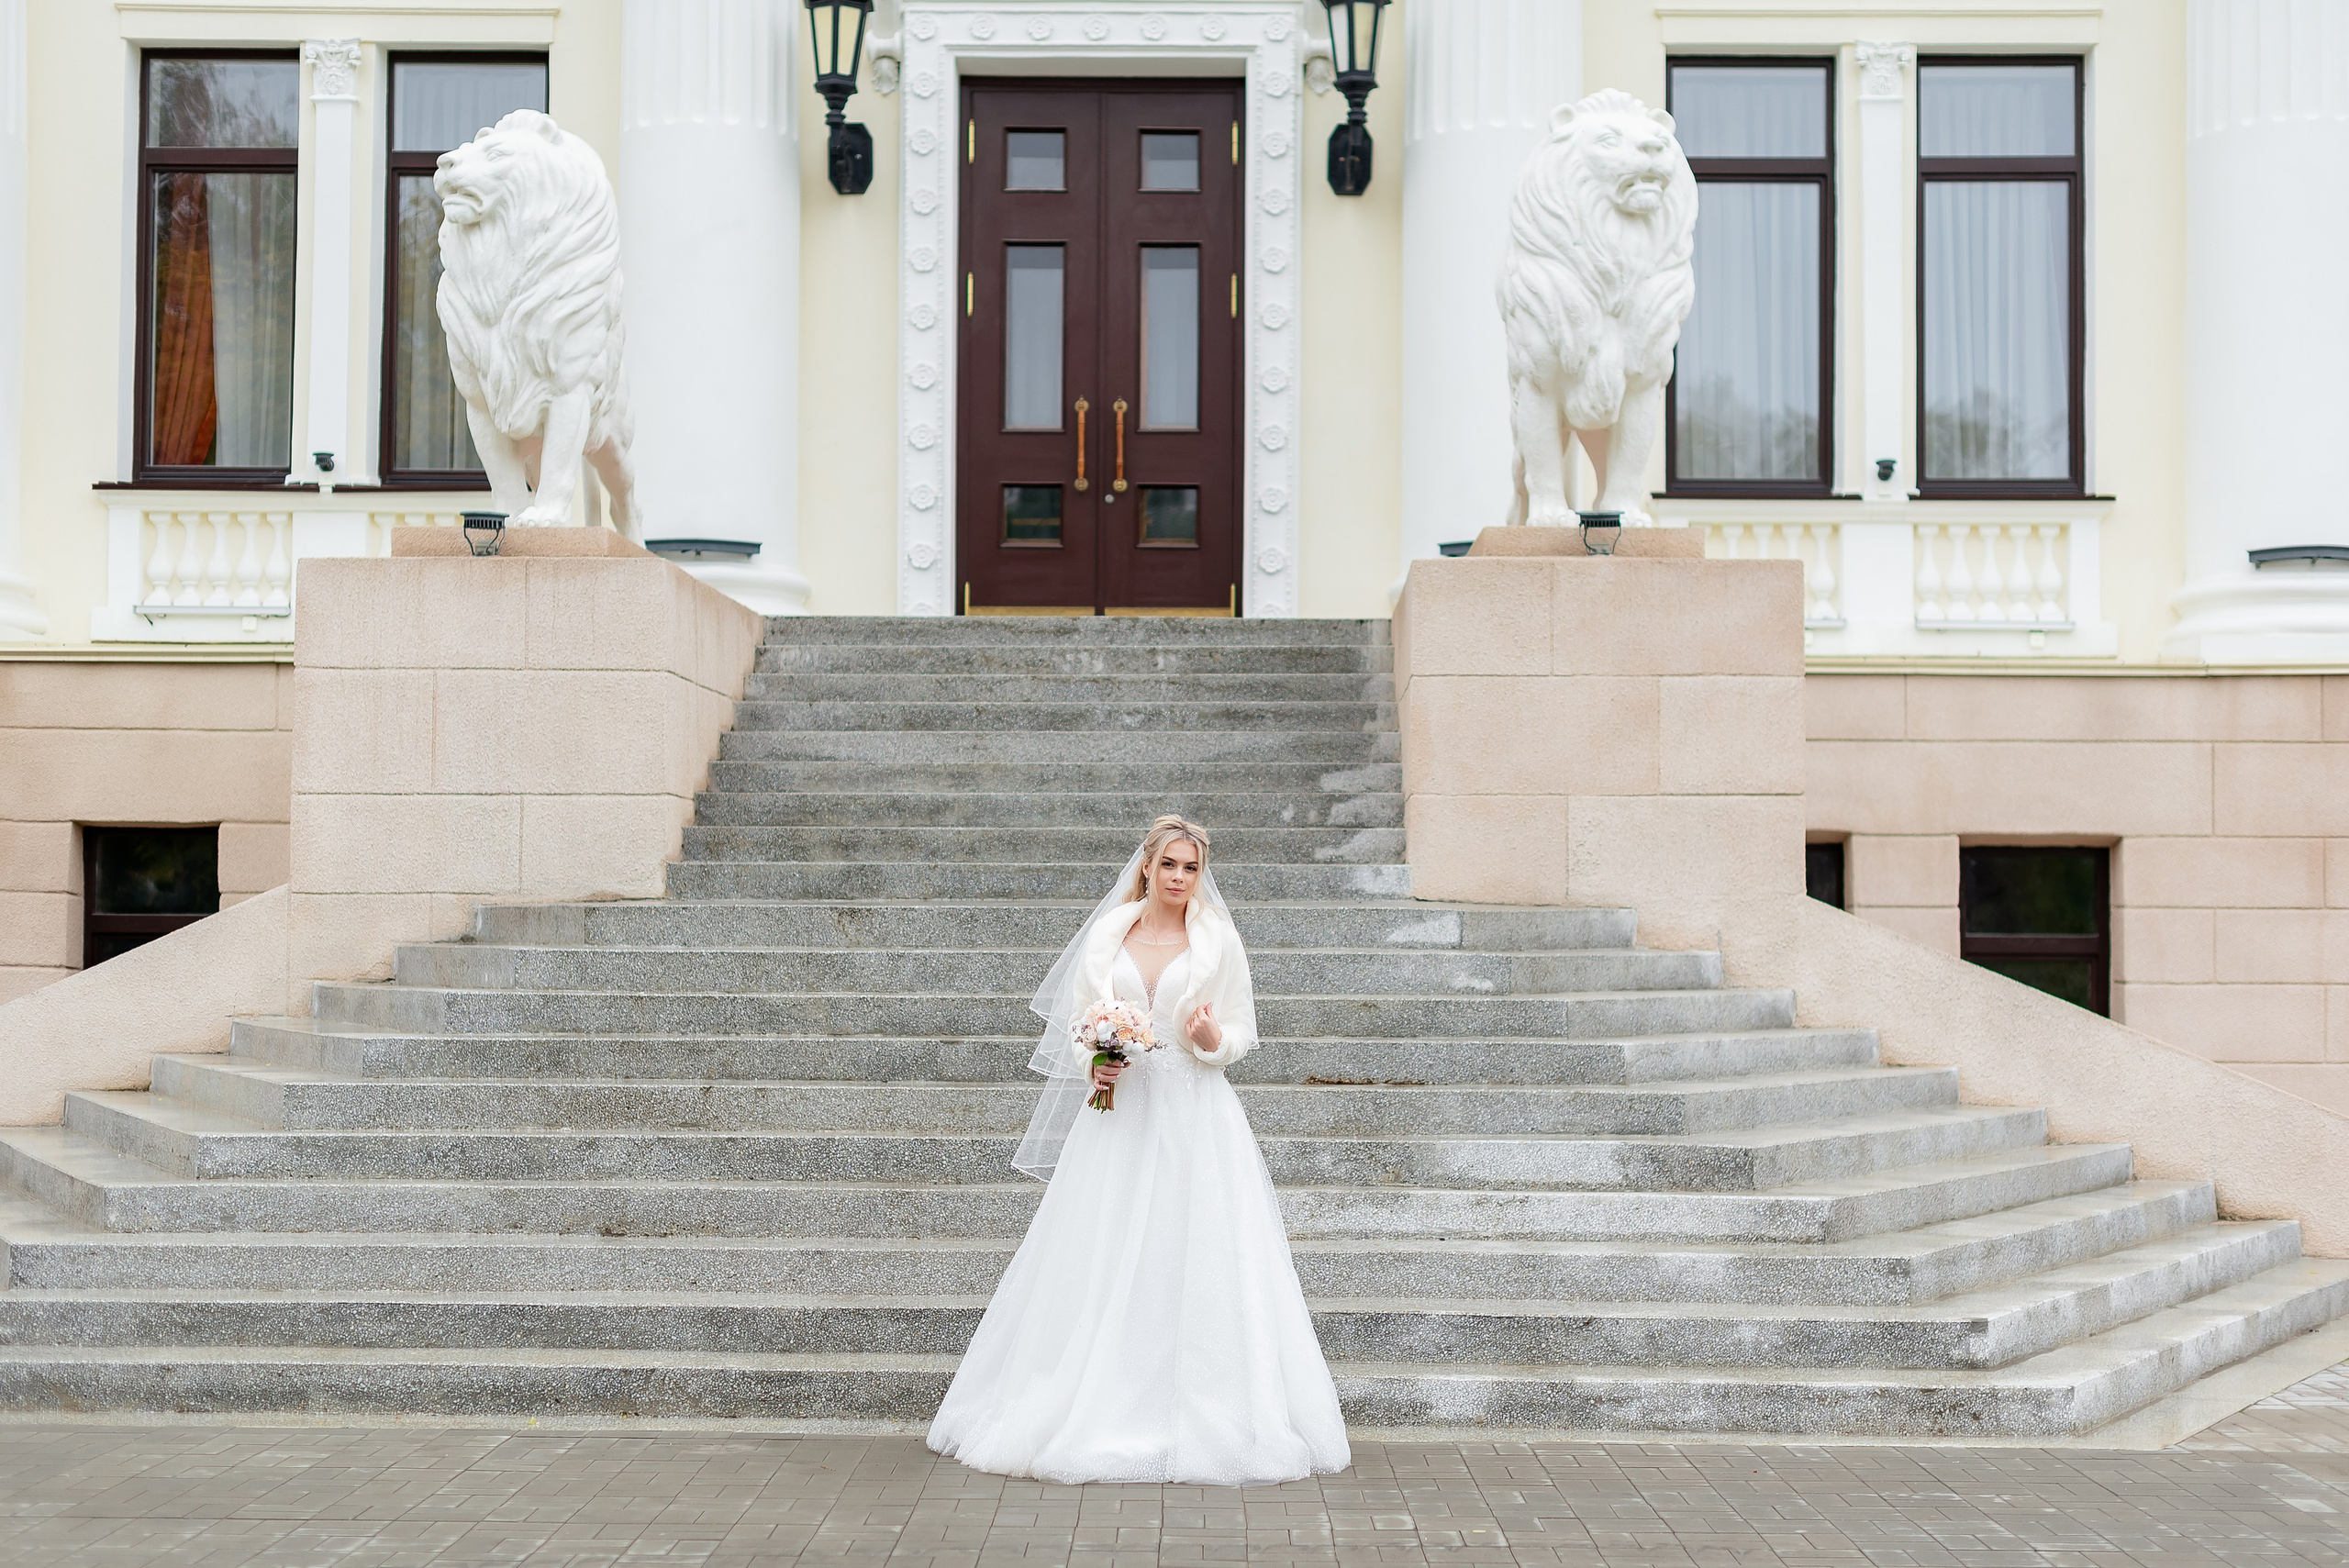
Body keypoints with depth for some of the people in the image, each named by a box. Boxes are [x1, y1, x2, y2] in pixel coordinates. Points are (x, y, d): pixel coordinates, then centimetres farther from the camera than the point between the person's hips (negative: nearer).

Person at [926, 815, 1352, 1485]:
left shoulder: (1217, 941, 4)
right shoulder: (1106, 935, 7)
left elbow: (1240, 1034, 6)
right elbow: (1077, 1026, 10)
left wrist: (1212, 1040, -15)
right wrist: (1094, 1066, -9)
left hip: (1195, 1117, -1)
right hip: (1119, 1112, 2)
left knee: (1195, 1266, -4)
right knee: (1103, 1267, 0)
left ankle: (1206, 1422, 3)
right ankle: (1103, 1411, 9)